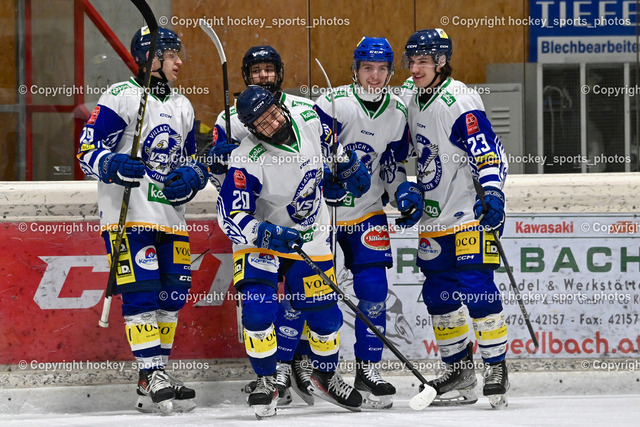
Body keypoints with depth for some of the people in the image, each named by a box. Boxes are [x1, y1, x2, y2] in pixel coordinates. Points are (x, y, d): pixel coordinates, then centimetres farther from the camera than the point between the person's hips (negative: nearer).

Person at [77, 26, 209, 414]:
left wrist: (192, 175, -1)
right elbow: (88, 151, -10)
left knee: (172, 294, 5)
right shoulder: (121, 98, -7)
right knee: (141, 291, -13)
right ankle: (153, 379, -13)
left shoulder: (182, 106, 17)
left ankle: (156, 374, 15)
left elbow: (193, 160, 22)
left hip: (171, 218, 7)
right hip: (128, 217, -7)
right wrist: (114, 166, -30)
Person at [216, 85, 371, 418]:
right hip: (259, 241, -4)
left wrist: (349, 167, 13)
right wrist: (268, 234, -41)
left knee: (325, 312, 5)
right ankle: (266, 383, -1)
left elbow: (330, 139, 11)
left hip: (310, 239, 4)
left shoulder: (308, 122, -15)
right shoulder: (248, 162, -30)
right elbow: (231, 217, -30)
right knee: (258, 309, -20)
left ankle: (325, 376, 29)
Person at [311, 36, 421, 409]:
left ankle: (368, 368, 3)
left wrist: (405, 192, -5)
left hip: (366, 213, 4)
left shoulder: (397, 115, 4)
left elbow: (393, 167, 12)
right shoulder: (334, 103, -13)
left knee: (374, 288, -7)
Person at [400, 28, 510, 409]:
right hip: (435, 216, 8)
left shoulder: (460, 103, -18)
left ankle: (497, 370, -5)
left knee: (476, 286, -15)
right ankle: (461, 373, 18)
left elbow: (489, 152, -25)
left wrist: (493, 192, -38)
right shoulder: (411, 95, 7)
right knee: (439, 294, 8)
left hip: (471, 211, -8)